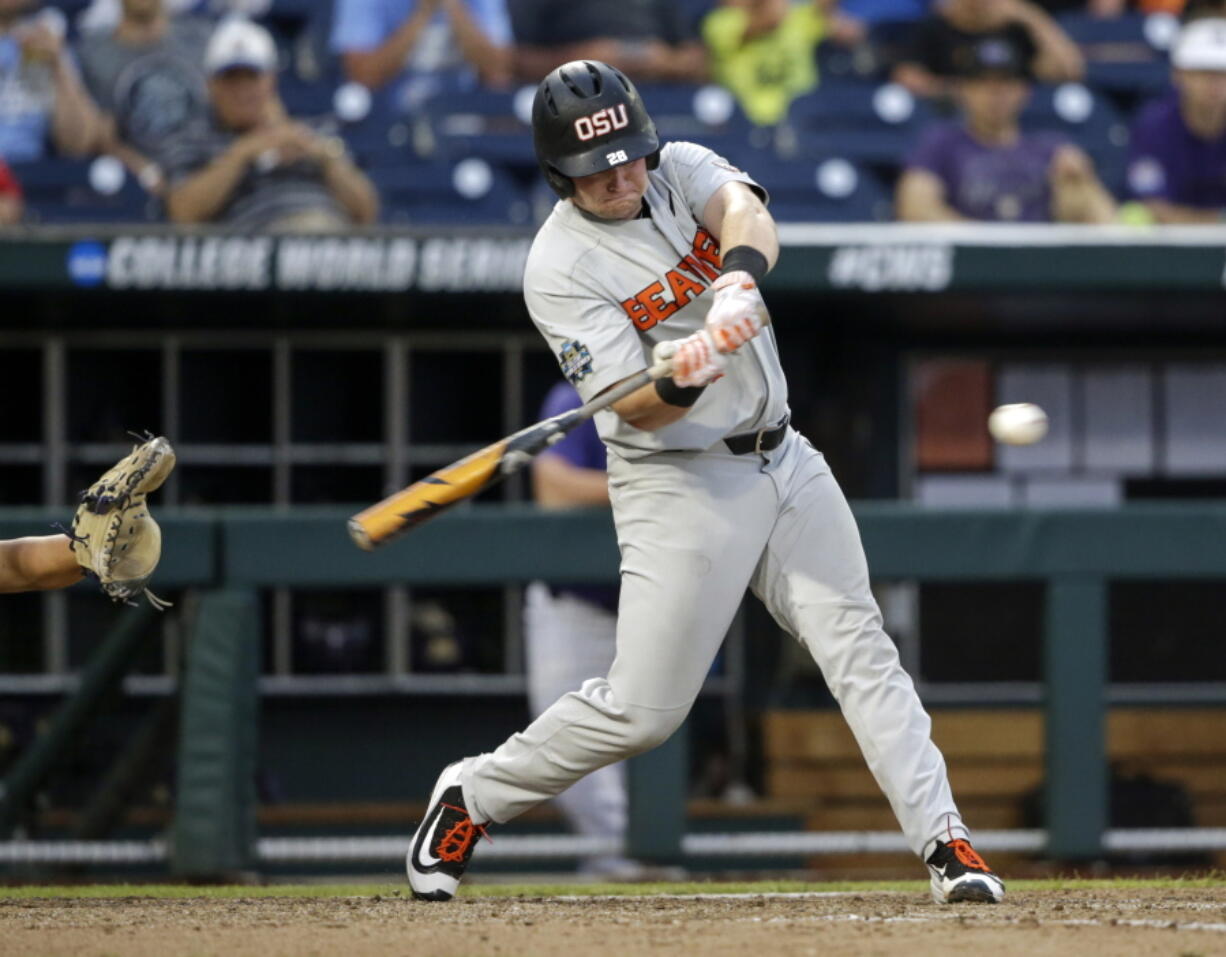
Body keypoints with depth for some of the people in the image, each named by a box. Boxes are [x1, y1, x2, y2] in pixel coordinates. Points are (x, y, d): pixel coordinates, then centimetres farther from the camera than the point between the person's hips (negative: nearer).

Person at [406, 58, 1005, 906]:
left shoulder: (683, 170, 2)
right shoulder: (560, 269, -14)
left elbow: (748, 214, -22)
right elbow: (636, 410, -21)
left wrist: (739, 282, -43)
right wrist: (679, 384, -44)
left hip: (782, 460, 5)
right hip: (678, 485, -5)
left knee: (861, 651, -3)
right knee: (642, 710, -4)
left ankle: (943, 841, -4)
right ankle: (473, 798, 15)